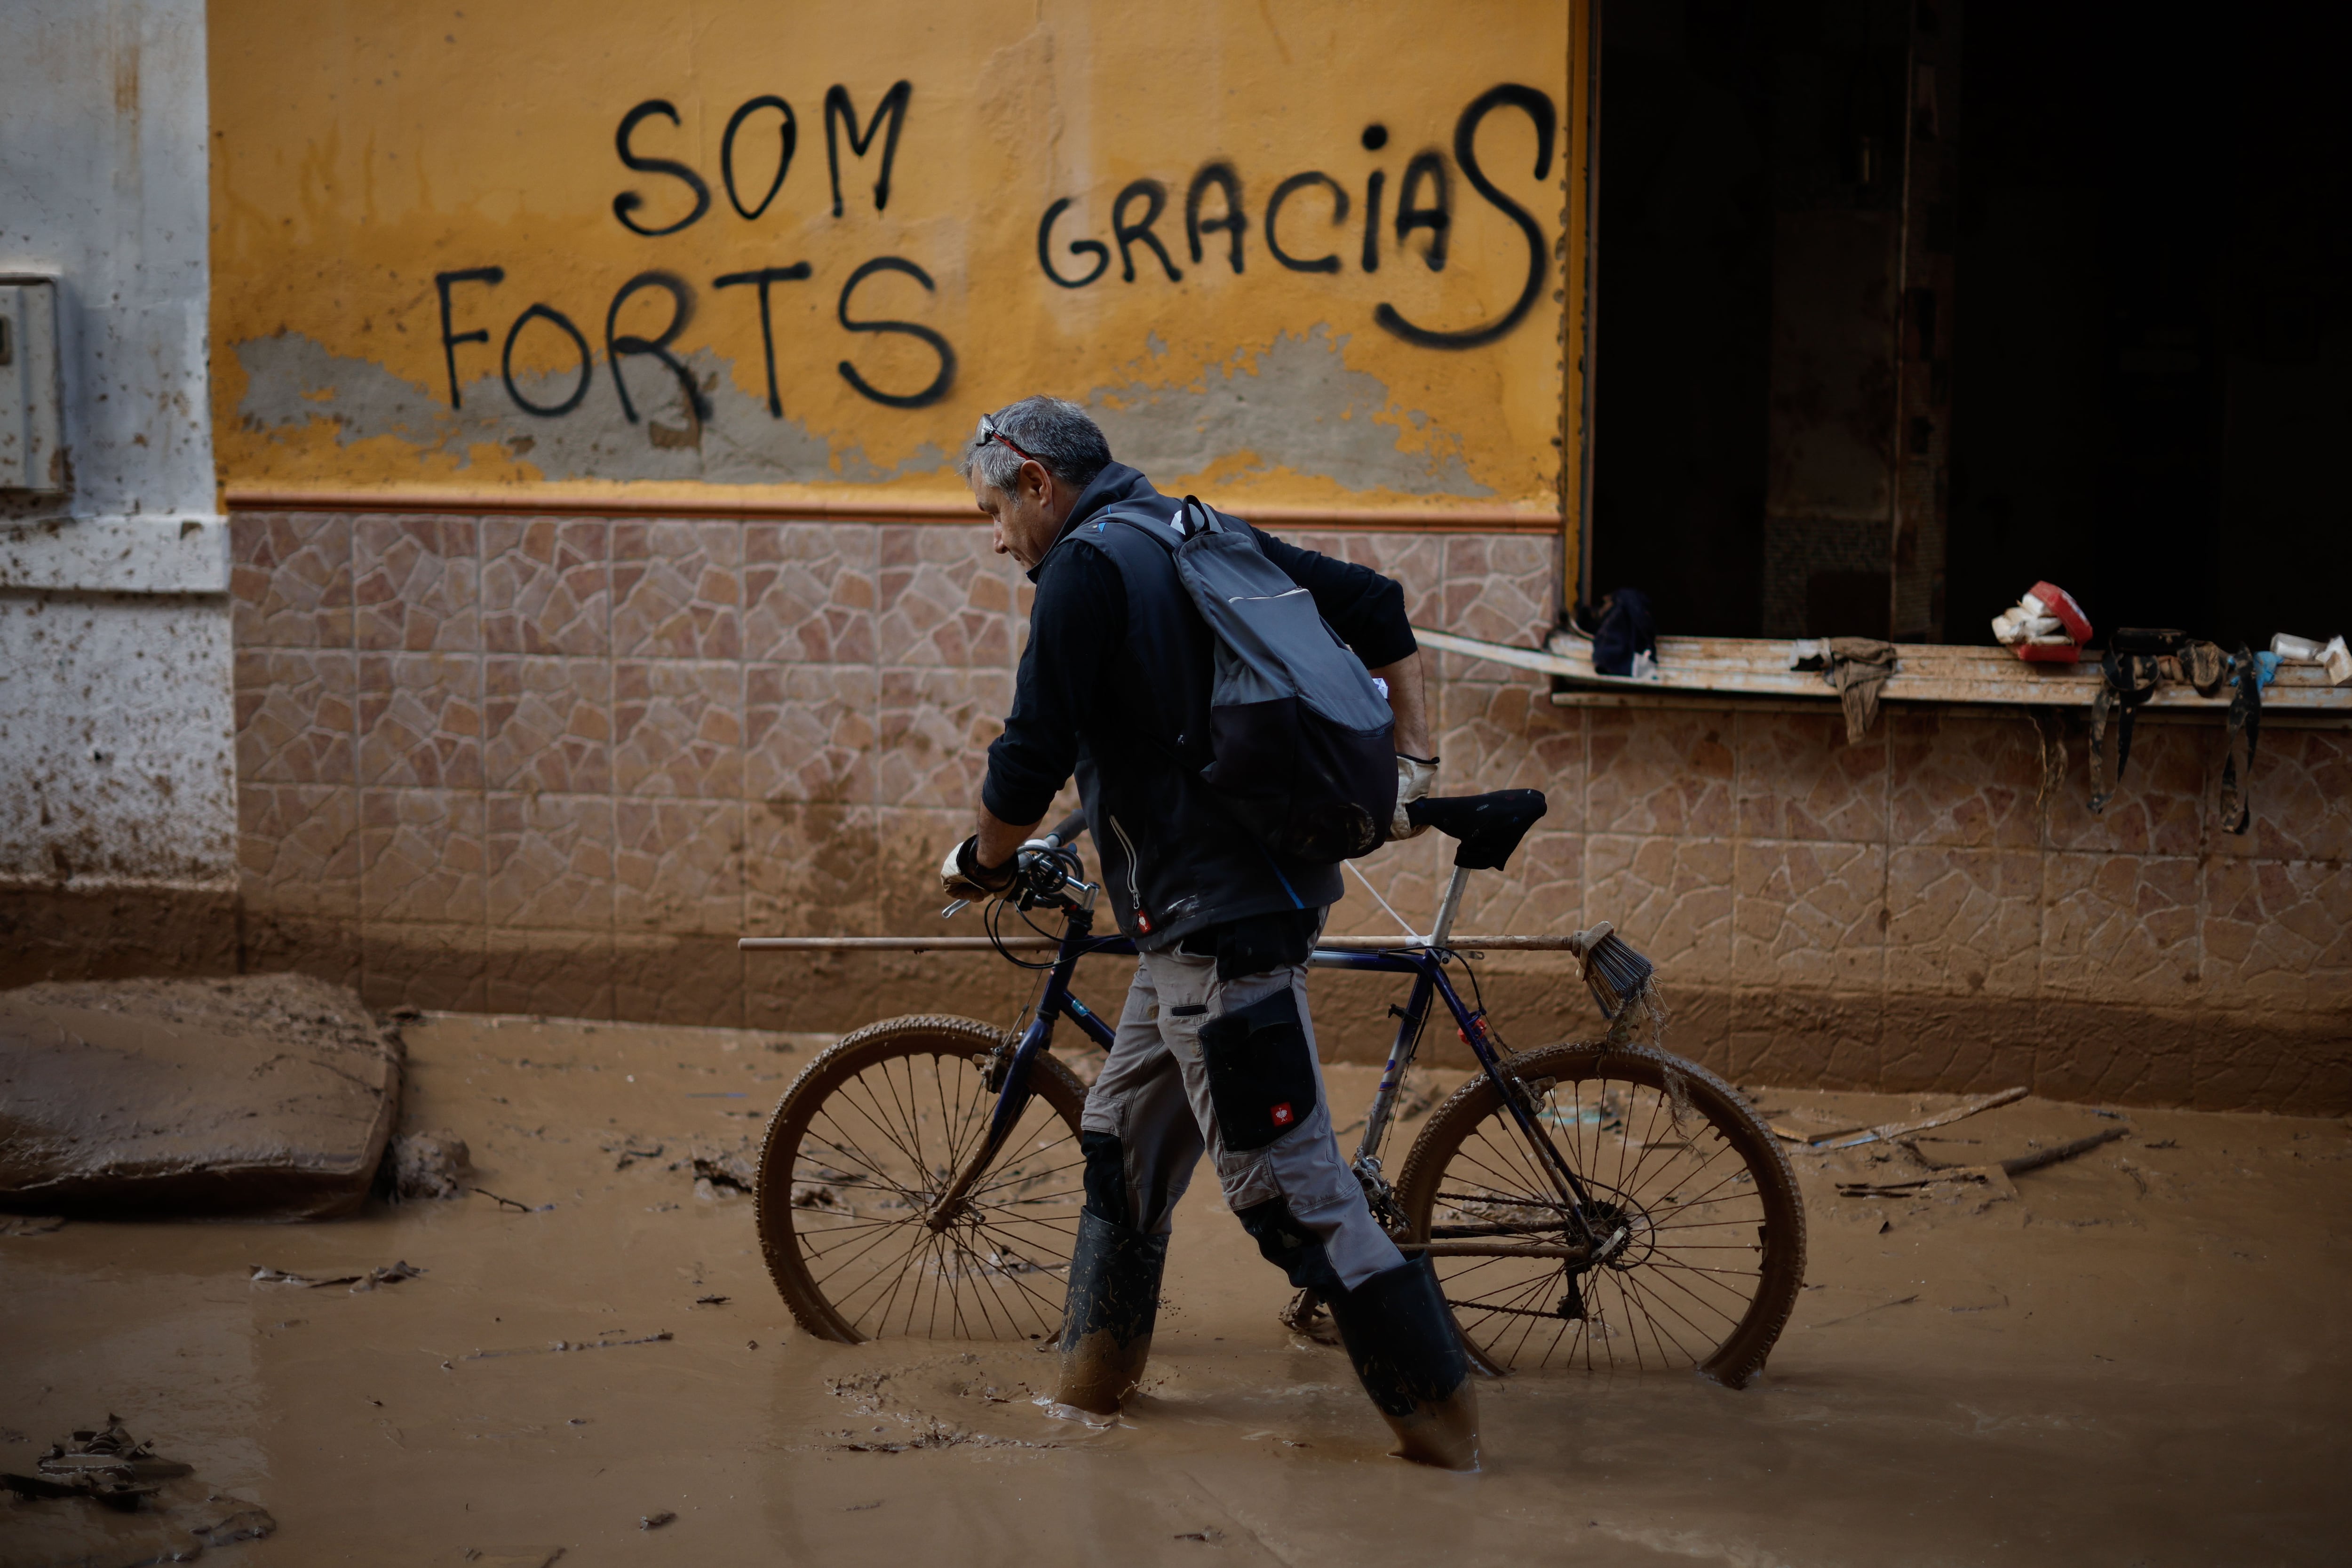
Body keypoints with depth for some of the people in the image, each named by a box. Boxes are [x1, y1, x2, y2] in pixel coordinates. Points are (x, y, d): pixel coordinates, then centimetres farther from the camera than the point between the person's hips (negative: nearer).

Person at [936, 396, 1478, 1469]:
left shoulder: (1089, 565, -12)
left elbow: (1032, 760, -16)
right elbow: (1376, 607, 19)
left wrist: (980, 863, 3)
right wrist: (1414, 766, 21)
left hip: (1218, 928, -10)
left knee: (1289, 1187, -6)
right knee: (1123, 1139, 20)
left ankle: (1440, 1411, -1)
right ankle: (1093, 1377, 31)